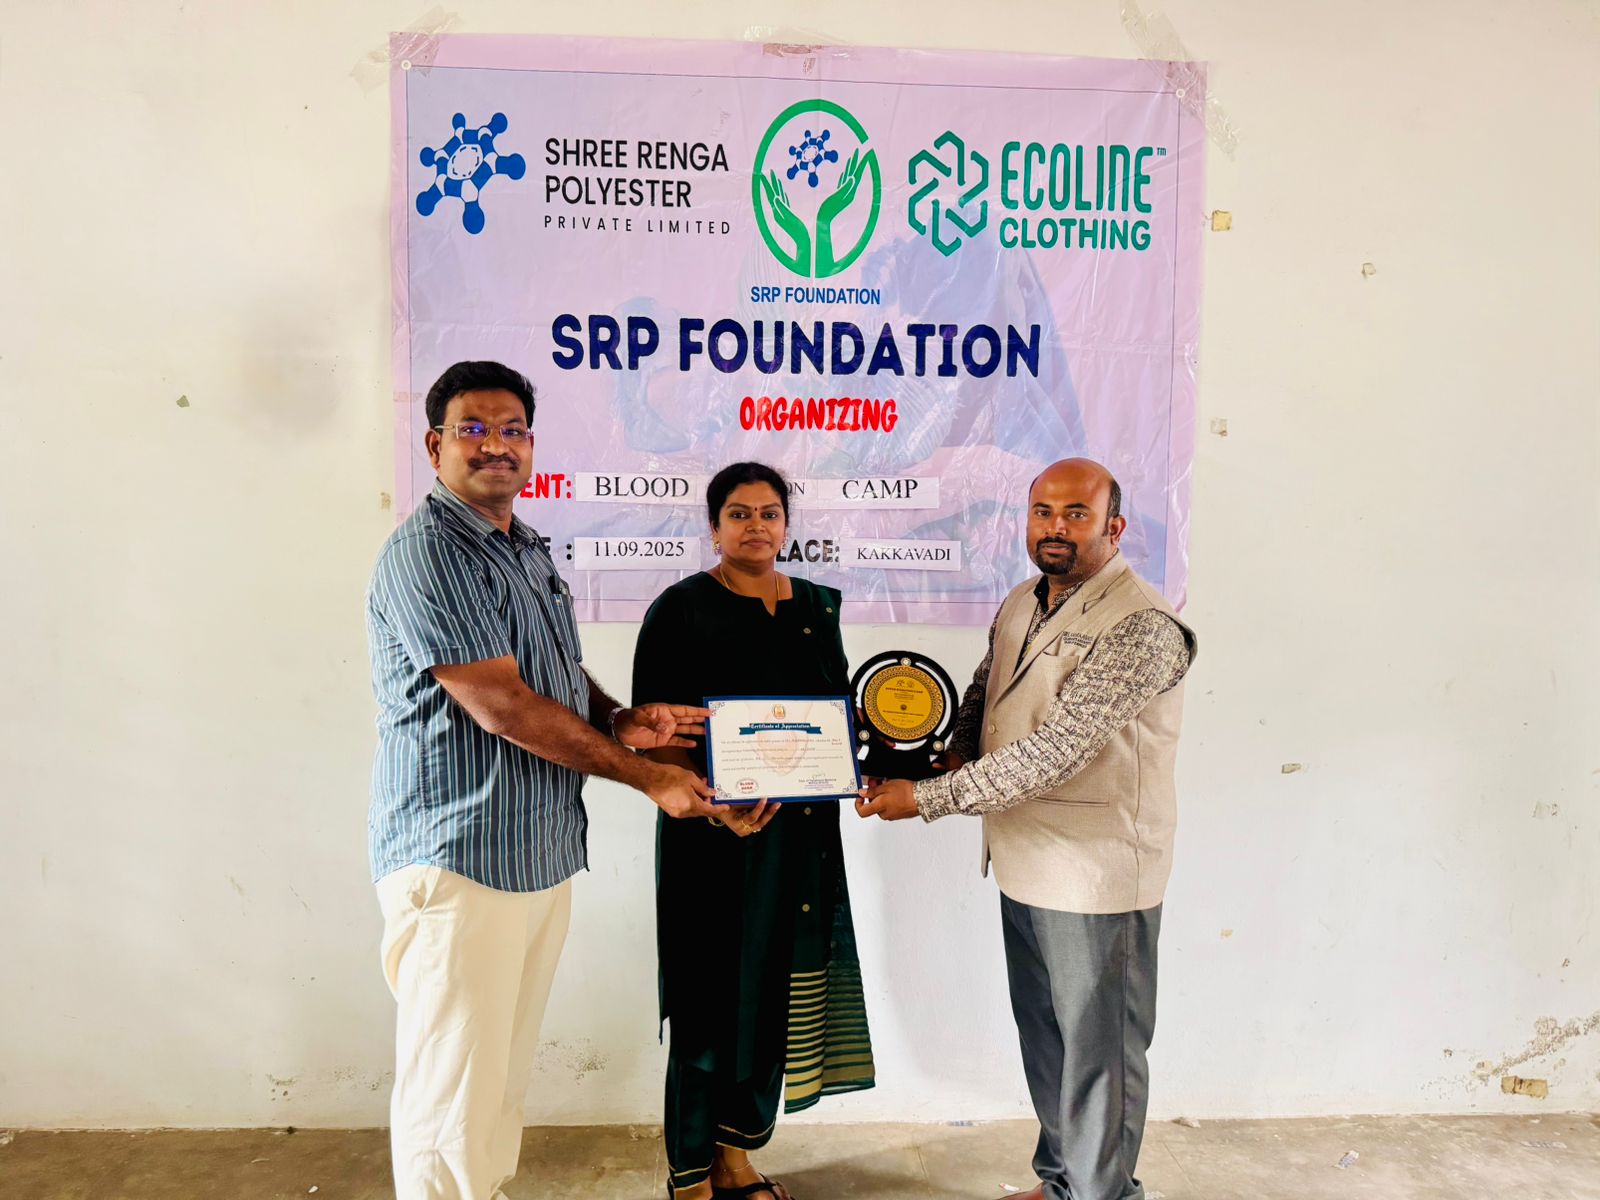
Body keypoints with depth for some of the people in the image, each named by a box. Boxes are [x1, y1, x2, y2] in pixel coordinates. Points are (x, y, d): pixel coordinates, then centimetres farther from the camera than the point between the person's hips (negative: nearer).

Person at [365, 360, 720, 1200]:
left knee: (504, 1077, 19)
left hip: (542, 854, 9)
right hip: (459, 859, -8)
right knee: (452, 1097, 2)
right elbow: (500, 704, -20)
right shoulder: (427, 554, -14)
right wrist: (647, 777, -14)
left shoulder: (530, 554, 15)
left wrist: (618, 720, 0)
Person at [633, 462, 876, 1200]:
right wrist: (717, 807, -25)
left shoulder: (815, 608, 10)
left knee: (779, 998, 13)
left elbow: (840, 709, 16)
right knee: (712, 1005, 3)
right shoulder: (682, 610, -6)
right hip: (716, 838, -5)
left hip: (803, 834, 5)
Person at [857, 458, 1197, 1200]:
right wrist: (960, 751, 0)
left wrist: (928, 798, -25)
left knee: (1097, 1049, 8)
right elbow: (985, 687, 22)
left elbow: (1057, 749, -27)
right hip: (1024, 864, 8)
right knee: (1043, 1036, 22)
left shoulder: (1140, 627, -21)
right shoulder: (1022, 604, 6)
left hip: (1095, 876, -8)